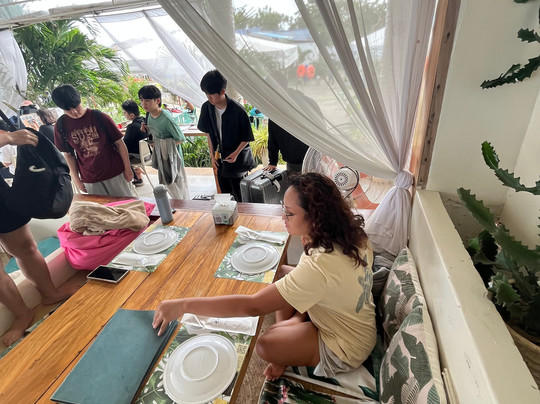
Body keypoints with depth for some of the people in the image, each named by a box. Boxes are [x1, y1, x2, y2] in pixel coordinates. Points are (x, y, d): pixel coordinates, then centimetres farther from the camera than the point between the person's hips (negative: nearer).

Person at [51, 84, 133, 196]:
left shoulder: (99, 117, -9)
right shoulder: (61, 126, -2)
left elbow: (119, 143, -4)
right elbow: (68, 155, 6)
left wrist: (127, 168, -3)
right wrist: (76, 180, 5)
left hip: (115, 173, -2)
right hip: (90, 180, 2)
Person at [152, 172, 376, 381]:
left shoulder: (320, 265, -39)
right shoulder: (352, 234, -13)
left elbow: (253, 305, -37)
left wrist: (184, 305, -32)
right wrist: (313, 245, -9)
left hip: (345, 348, -7)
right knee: (280, 273, 4)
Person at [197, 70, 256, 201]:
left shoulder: (238, 110, -19)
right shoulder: (207, 108, -4)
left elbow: (246, 138, -10)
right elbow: (210, 134, 6)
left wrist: (236, 153, -21)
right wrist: (212, 156, 4)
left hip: (238, 158, -4)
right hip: (221, 158, 5)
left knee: (240, 197, 2)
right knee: (226, 196, 13)